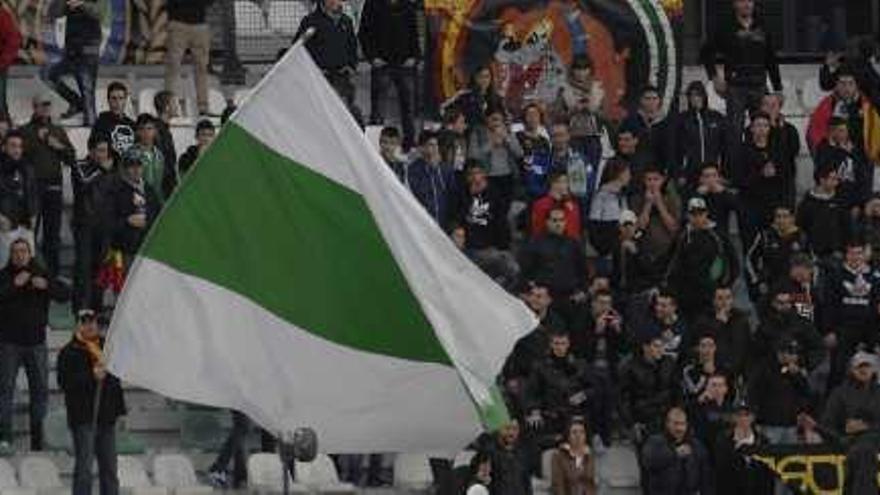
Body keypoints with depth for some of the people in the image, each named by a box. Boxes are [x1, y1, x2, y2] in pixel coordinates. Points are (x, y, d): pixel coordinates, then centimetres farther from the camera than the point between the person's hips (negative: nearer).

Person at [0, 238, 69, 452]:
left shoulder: (41, 274, 7)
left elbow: (64, 294, -1)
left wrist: (46, 286, -17)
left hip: (36, 340, 3)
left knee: (40, 389, 6)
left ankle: (37, 438, 15)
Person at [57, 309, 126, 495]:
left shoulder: (106, 345, 11)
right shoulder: (69, 352, -5)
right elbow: (65, 382, -15)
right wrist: (91, 376, -24)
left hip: (107, 414, 6)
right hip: (83, 415, -6)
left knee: (109, 466, 12)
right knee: (84, 467, -7)